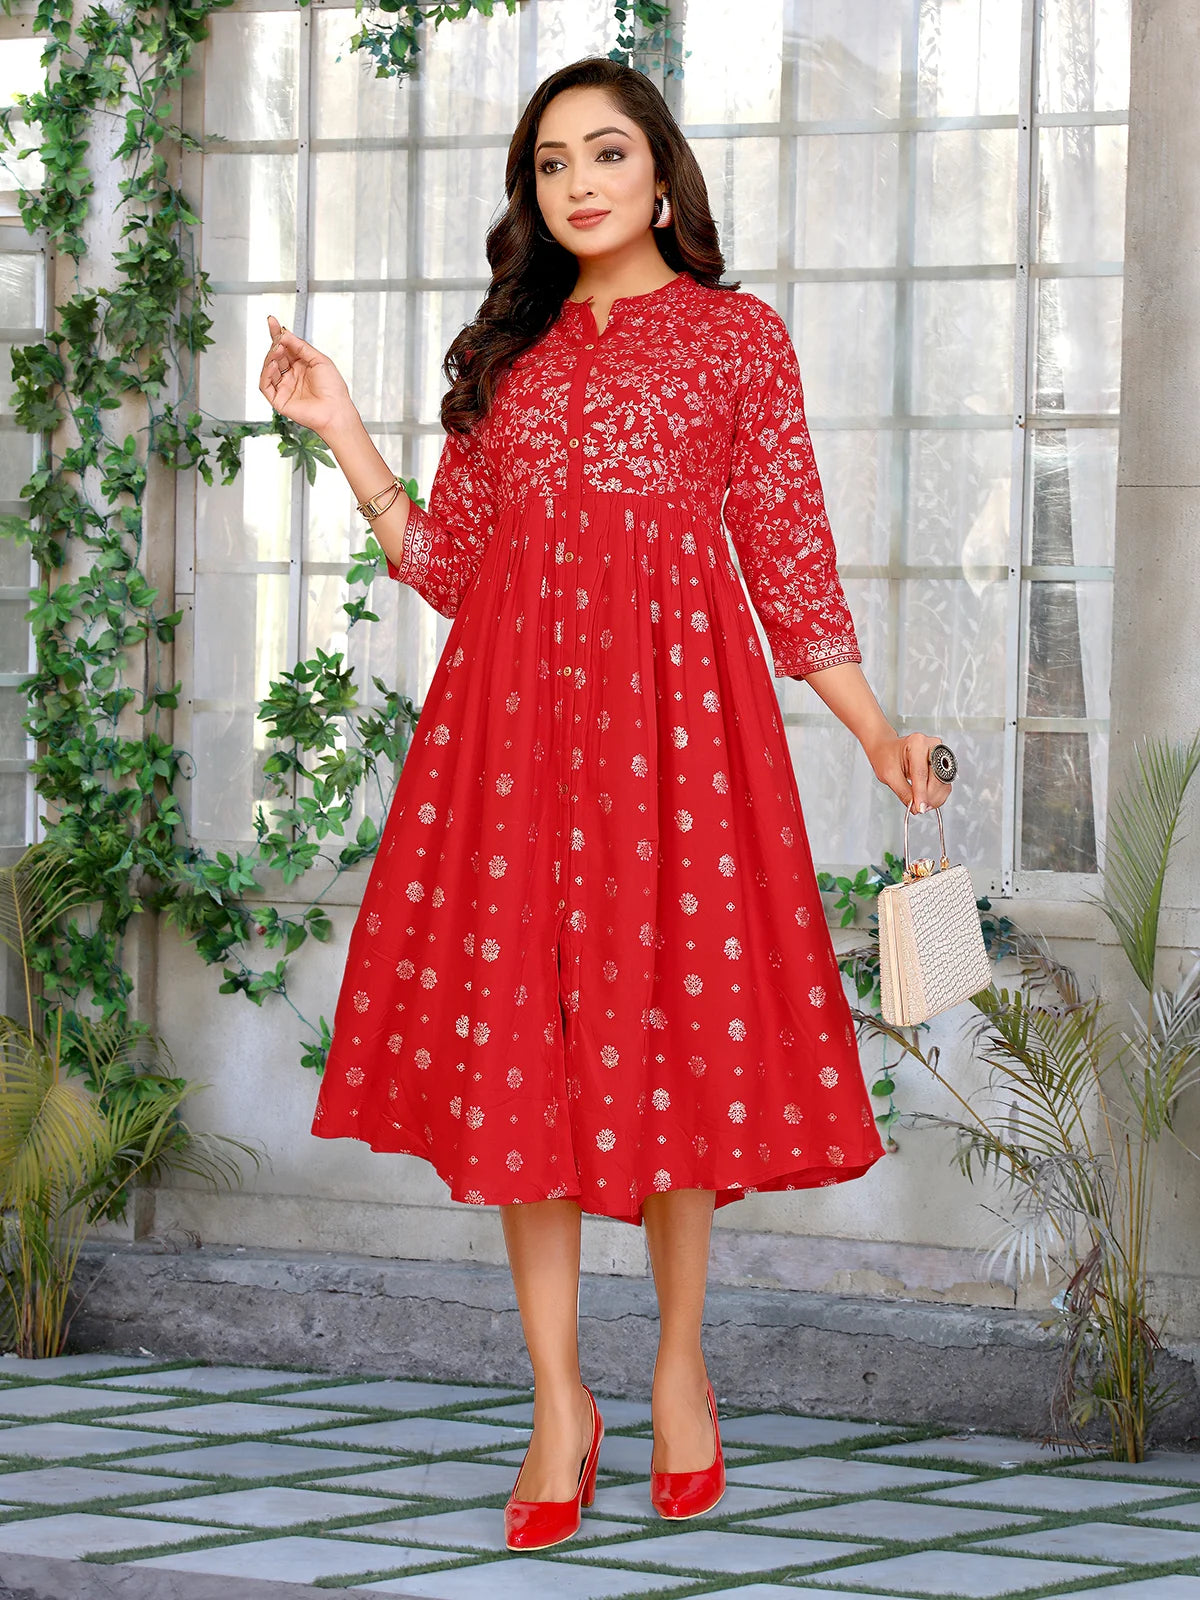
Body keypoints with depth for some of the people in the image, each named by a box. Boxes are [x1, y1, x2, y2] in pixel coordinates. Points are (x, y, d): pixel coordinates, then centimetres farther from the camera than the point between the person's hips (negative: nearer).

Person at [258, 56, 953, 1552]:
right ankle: (559, 1402, 6)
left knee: (670, 1027, -1)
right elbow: (447, 564, 14)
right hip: (512, 701, 3)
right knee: (517, 1035, -1)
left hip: (674, 695, -3)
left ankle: (679, 1364, 17)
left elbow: (788, 554, 6)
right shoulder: (506, 349, 17)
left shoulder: (737, 334, 8)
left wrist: (877, 733, -2)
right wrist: (345, 437, 7)